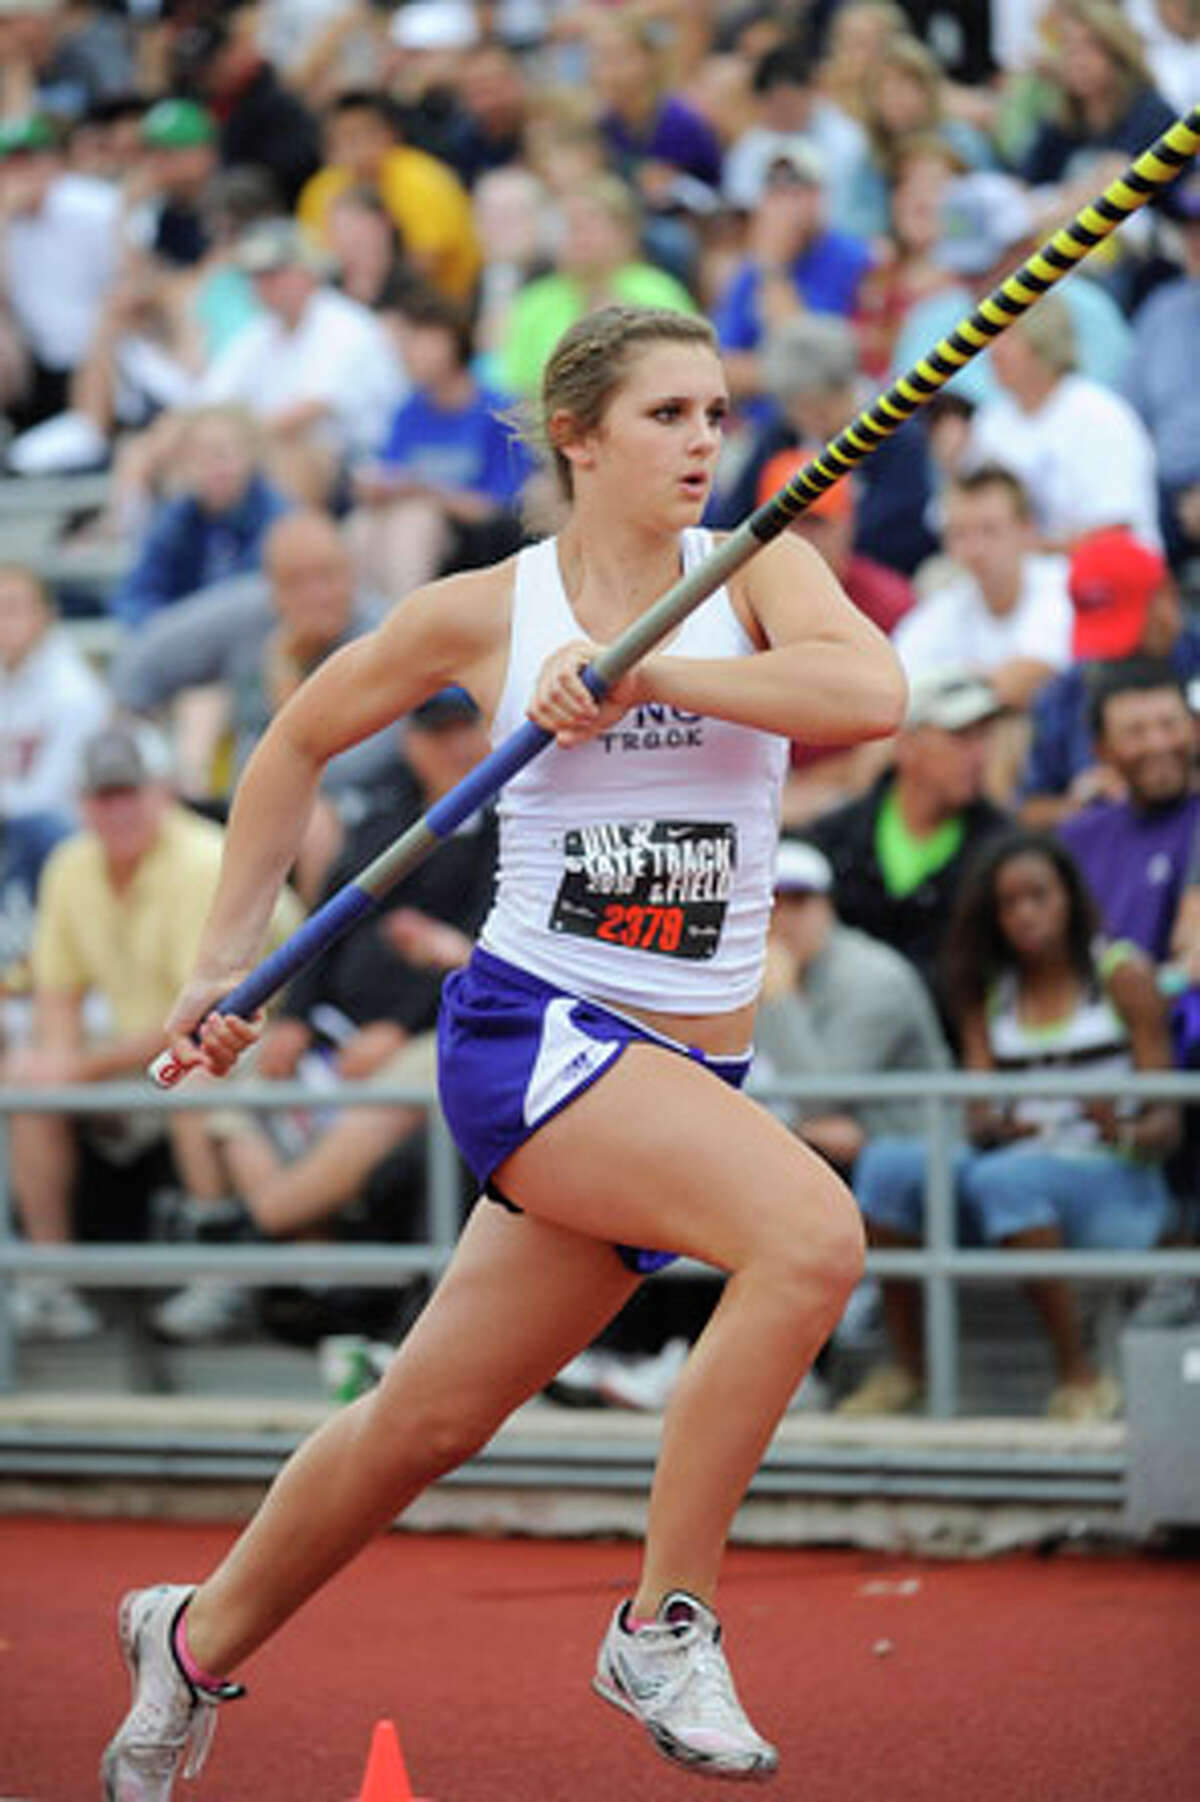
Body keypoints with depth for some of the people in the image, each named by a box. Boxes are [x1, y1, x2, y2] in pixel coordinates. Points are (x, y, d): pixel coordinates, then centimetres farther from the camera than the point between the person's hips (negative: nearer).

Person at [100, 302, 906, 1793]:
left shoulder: (754, 572, 3)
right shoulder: (482, 613, 0)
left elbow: (871, 691, -19)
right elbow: (300, 740, 16)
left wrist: (645, 674, -23)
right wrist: (224, 965, 17)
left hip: (686, 1073, 4)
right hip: (530, 1030, -4)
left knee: (430, 1418, 13)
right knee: (810, 1232, -28)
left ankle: (200, 1638, 36)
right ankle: (663, 1625, -19)